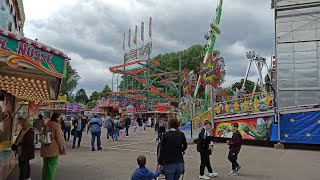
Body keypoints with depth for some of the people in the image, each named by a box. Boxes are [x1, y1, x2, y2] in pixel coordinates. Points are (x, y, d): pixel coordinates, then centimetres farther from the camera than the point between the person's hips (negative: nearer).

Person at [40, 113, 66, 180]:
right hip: (53, 149, -8)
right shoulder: (56, 125, -14)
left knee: (46, 166, 17)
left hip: (45, 149, 8)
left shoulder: (47, 125, 10)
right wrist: (61, 148, -5)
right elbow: (59, 138, -14)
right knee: (52, 166, 0)